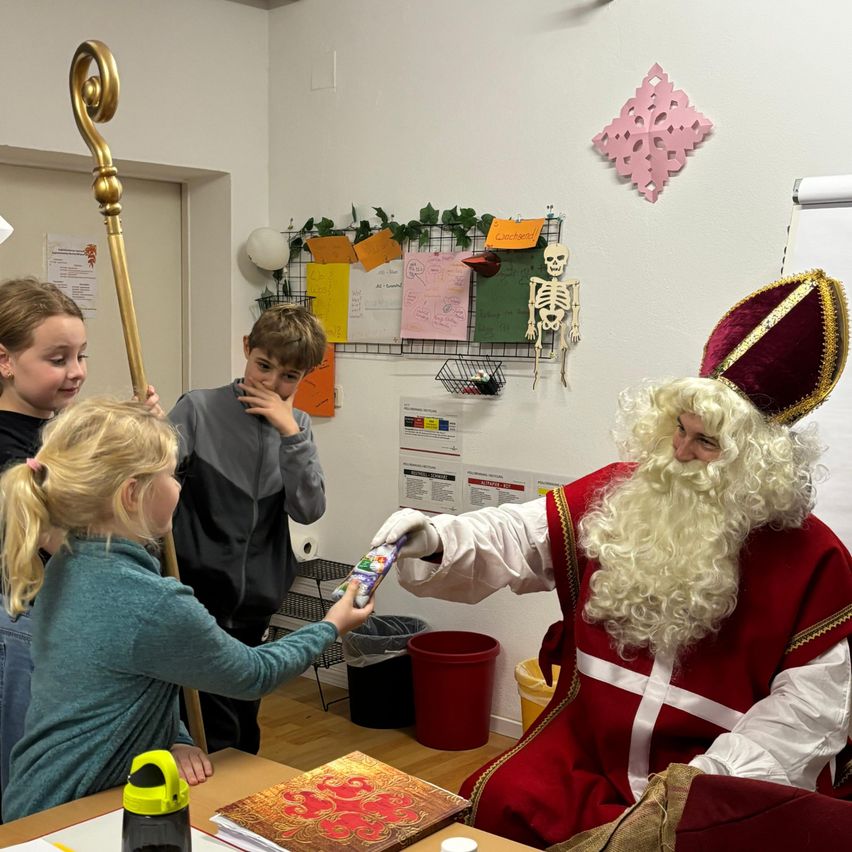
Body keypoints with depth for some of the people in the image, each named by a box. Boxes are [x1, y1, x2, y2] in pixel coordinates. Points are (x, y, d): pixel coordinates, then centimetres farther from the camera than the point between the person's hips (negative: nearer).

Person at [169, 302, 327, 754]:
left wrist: (289, 432, -16)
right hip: (198, 594, -5)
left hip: (254, 602, 5)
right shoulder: (199, 409, -9)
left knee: (245, 727, 19)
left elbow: (308, 509, -6)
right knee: (216, 735, -6)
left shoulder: (297, 426, 5)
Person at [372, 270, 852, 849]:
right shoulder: (619, 495, 1)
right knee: (494, 803, -9)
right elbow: (513, 538, 2)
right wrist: (434, 541, -19)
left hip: (721, 769, -3)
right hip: (590, 740, 4)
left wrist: (709, 780, -18)